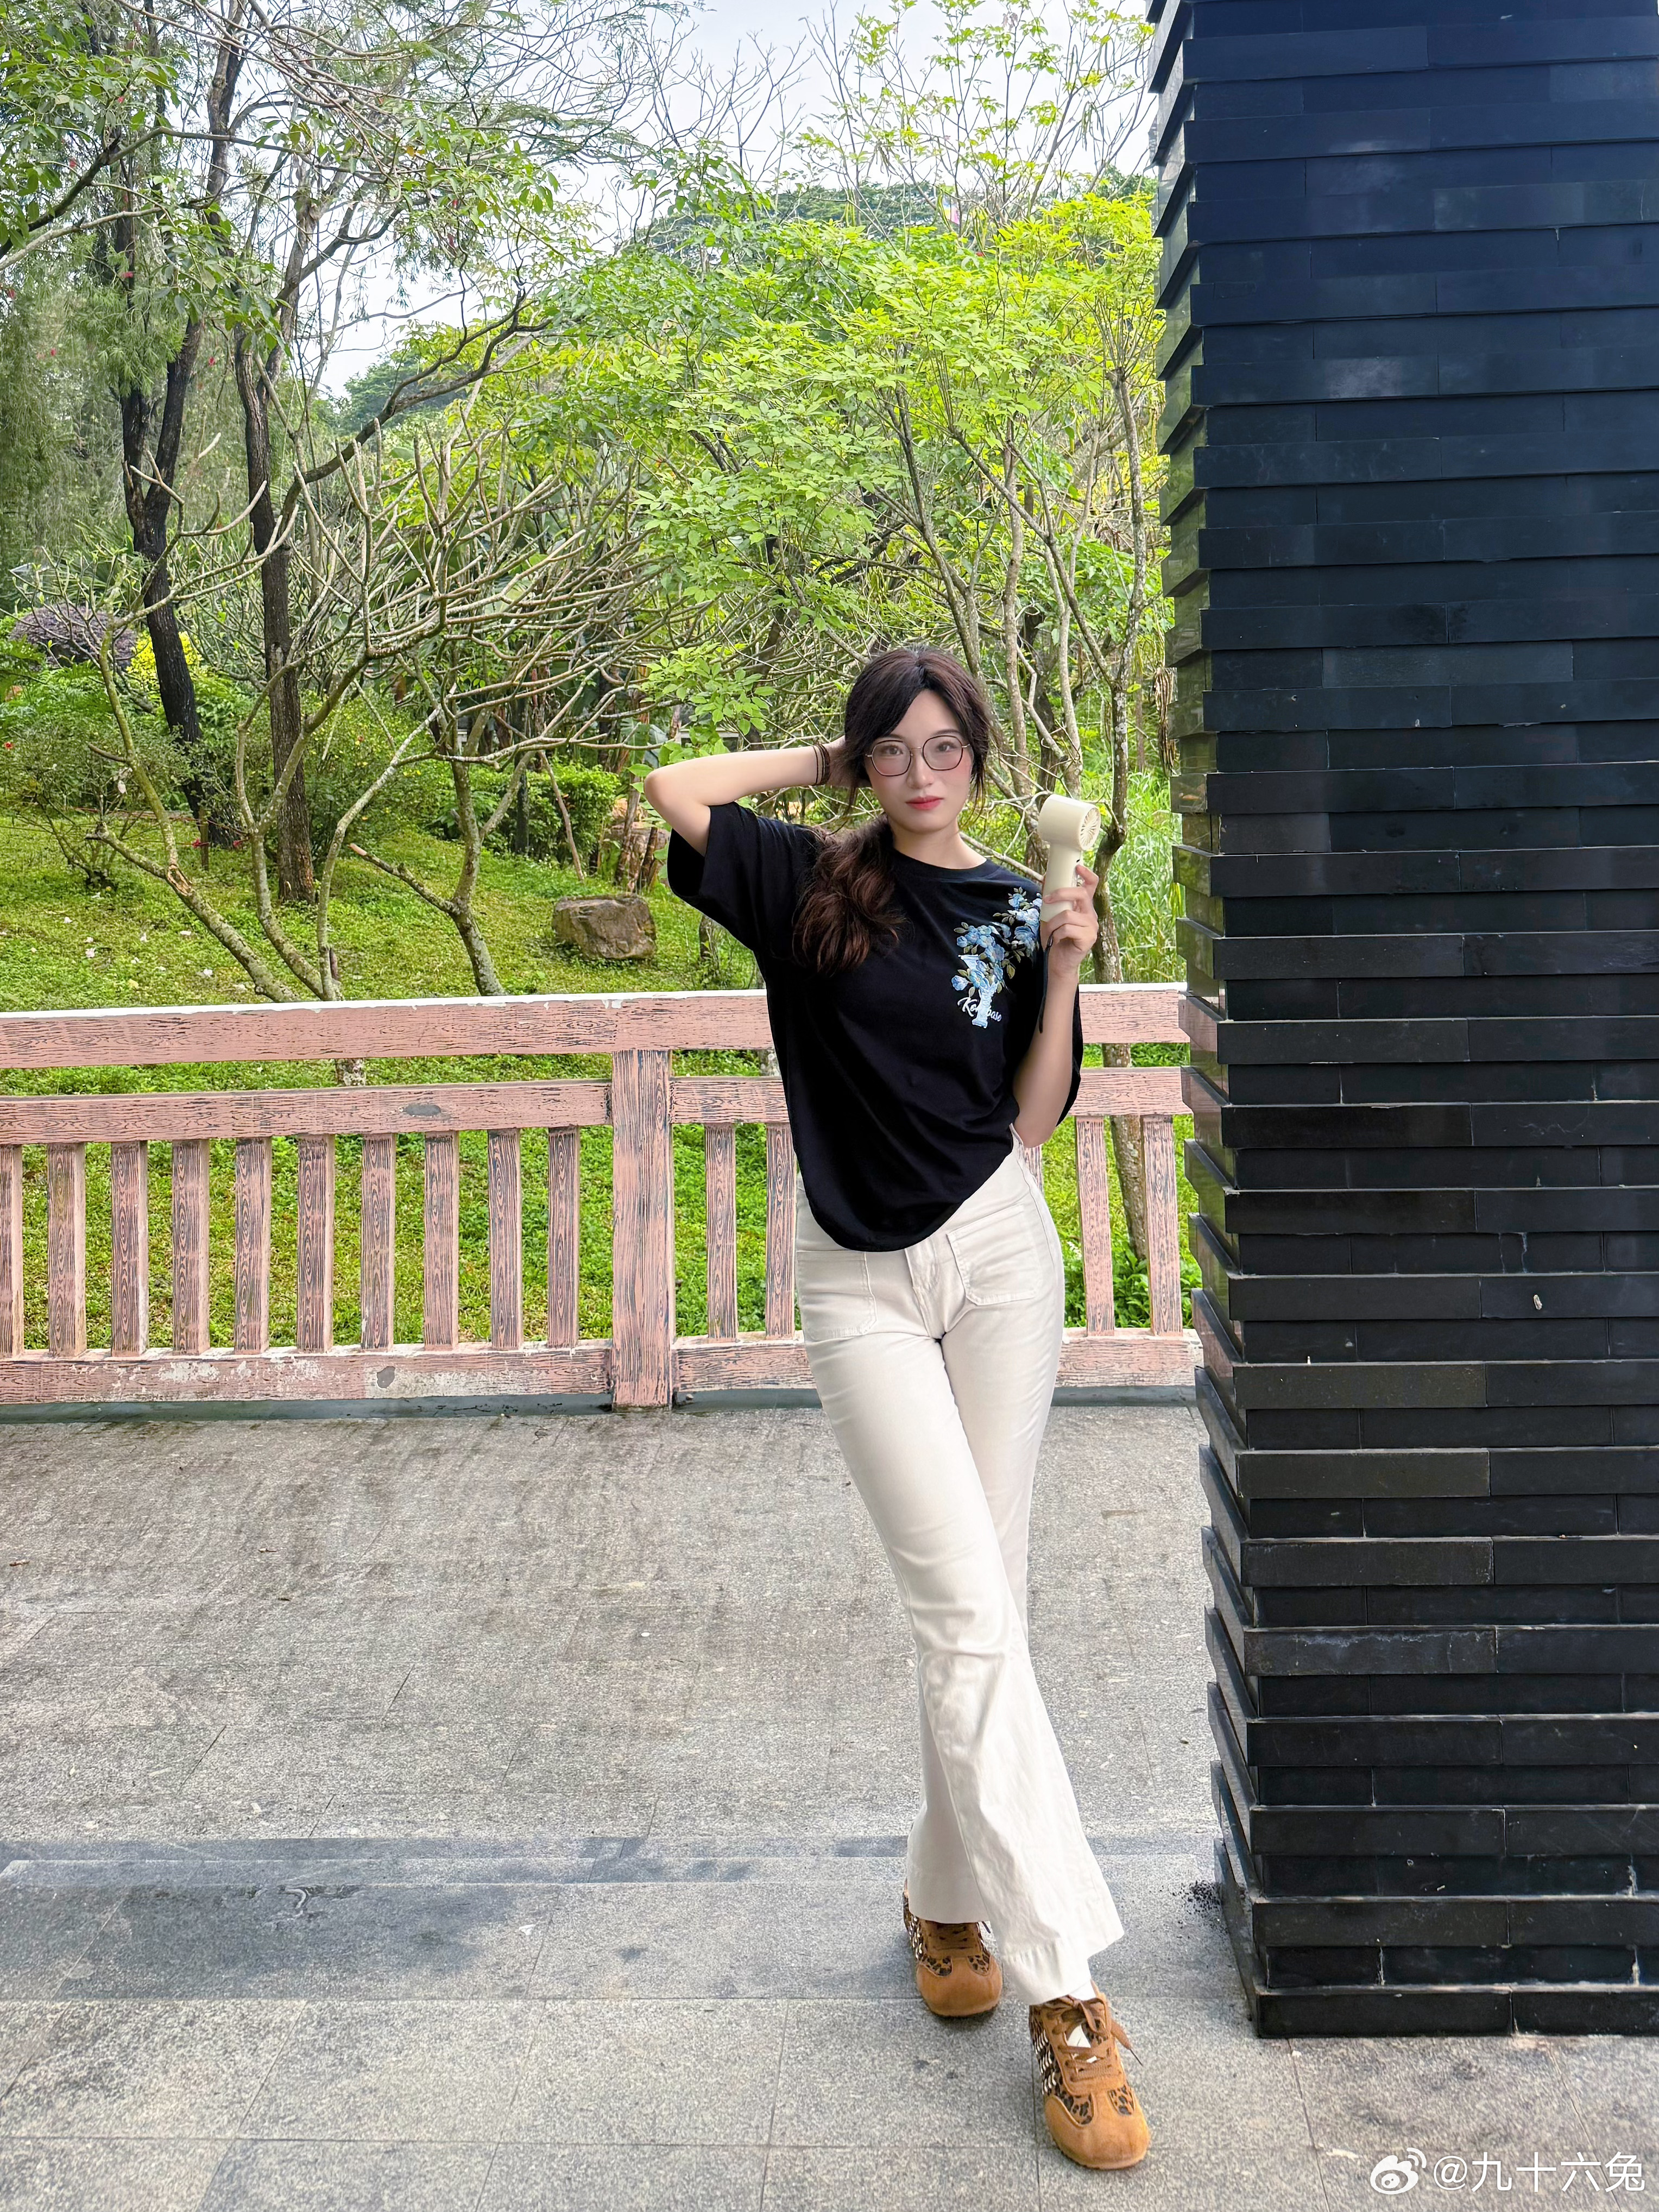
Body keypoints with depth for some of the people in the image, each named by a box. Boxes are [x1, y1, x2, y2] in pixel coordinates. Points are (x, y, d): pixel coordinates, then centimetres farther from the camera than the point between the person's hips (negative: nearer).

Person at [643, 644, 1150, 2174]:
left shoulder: (1017, 906, 7)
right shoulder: (812, 884, 3)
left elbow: (1031, 1120, 5)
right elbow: (675, 790, -10)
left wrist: (1063, 973, -7)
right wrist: (820, 763, 2)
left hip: (996, 1257, 2)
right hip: (860, 1283, -2)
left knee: (983, 1609, 8)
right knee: (967, 1615, -9)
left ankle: (951, 1895, 28)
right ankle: (1064, 1989, -6)